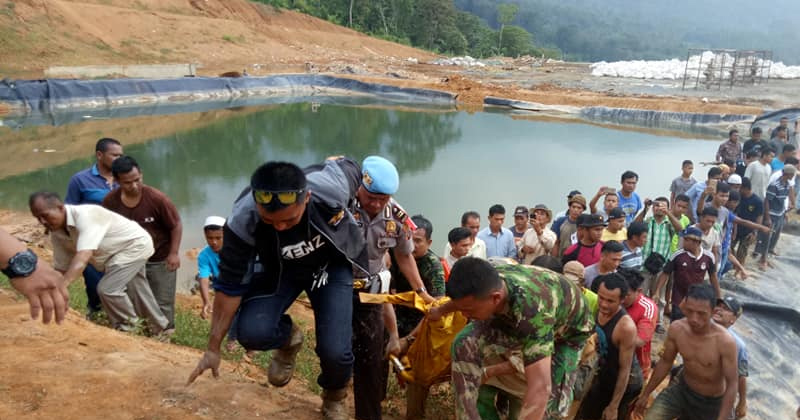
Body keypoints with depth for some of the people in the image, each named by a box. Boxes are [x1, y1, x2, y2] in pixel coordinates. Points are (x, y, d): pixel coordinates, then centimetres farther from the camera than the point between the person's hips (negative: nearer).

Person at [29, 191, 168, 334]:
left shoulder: (84, 215, -34)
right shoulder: (56, 233, -8)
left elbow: (83, 257, -46)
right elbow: (61, 268, -2)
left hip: (135, 244, -9)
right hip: (117, 253, 9)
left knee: (107, 289, -19)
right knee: (136, 295, 18)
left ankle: (128, 329, 4)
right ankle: (160, 329, 37)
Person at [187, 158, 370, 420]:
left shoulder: (331, 186, -36)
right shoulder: (242, 221, -34)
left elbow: (350, 167, -10)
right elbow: (230, 286, -20)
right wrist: (213, 349, -13)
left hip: (332, 265, -1)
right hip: (279, 269, 1)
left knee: (334, 351, -15)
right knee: (252, 332, -24)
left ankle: (334, 399, 23)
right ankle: (288, 339, 15)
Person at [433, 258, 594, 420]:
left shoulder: (531, 311, -48)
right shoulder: (488, 282, -28)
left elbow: (540, 387, -53)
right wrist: (440, 310, 17)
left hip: (568, 331, -4)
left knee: (549, 402, -20)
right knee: (465, 343, -16)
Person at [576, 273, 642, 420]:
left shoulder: (626, 326, -33)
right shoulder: (597, 309, -14)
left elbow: (625, 369, -24)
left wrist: (613, 406, -17)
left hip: (625, 381, -7)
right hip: (604, 375, 7)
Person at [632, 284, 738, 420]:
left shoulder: (725, 342, -30)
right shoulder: (676, 329, -18)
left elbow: (731, 385, -22)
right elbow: (665, 362, -2)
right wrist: (646, 393, 4)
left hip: (711, 402, -3)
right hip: (682, 389, 3)